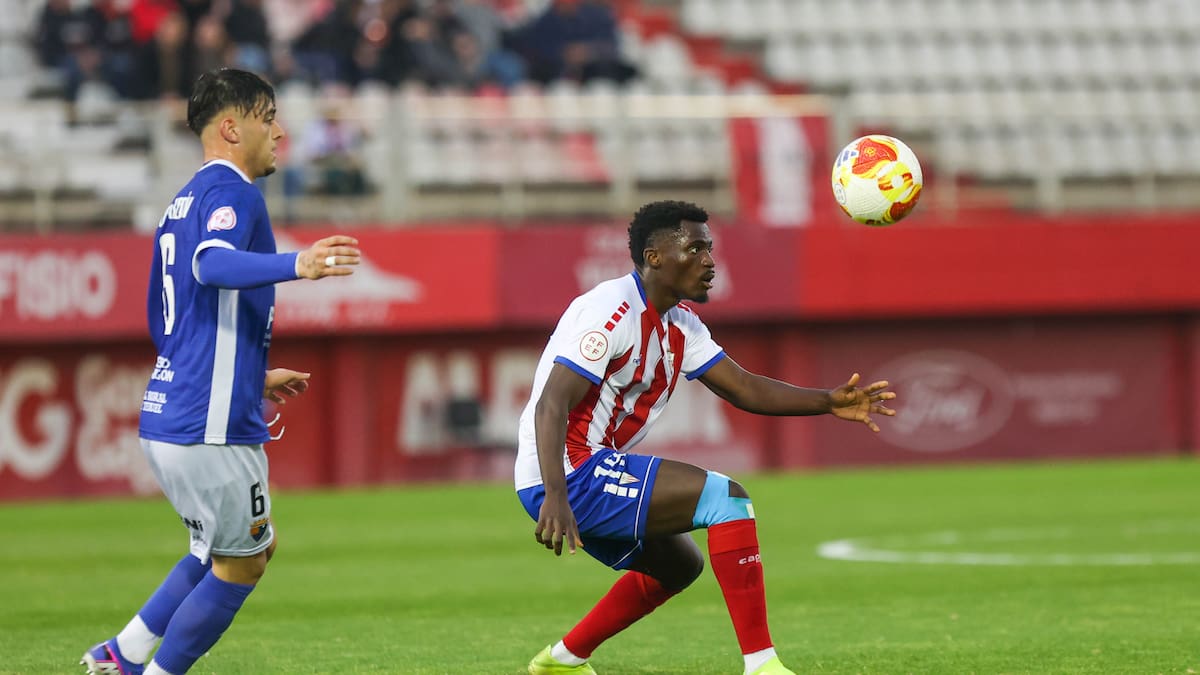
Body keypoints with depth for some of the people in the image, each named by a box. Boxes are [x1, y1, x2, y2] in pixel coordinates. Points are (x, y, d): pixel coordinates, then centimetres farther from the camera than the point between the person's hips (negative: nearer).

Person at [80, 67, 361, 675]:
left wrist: (253, 377, 31)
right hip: (212, 426, -10)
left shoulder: (183, 203, 19)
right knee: (239, 567, 3)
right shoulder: (230, 190, -10)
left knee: (252, 547, 22)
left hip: (164, 420, 10)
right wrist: (295, 265, -46)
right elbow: (212, 264, -32)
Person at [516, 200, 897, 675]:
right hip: (569, 476, -11)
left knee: (678, 564, 28)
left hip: (591, 476, 11)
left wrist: (829, 402, -2)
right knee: (726, 496, -17)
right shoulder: (614, 311, -17)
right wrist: (555, 496, -38)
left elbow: (743, 388, 12)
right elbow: (551, 405, -25)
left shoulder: (680, 325, 13)